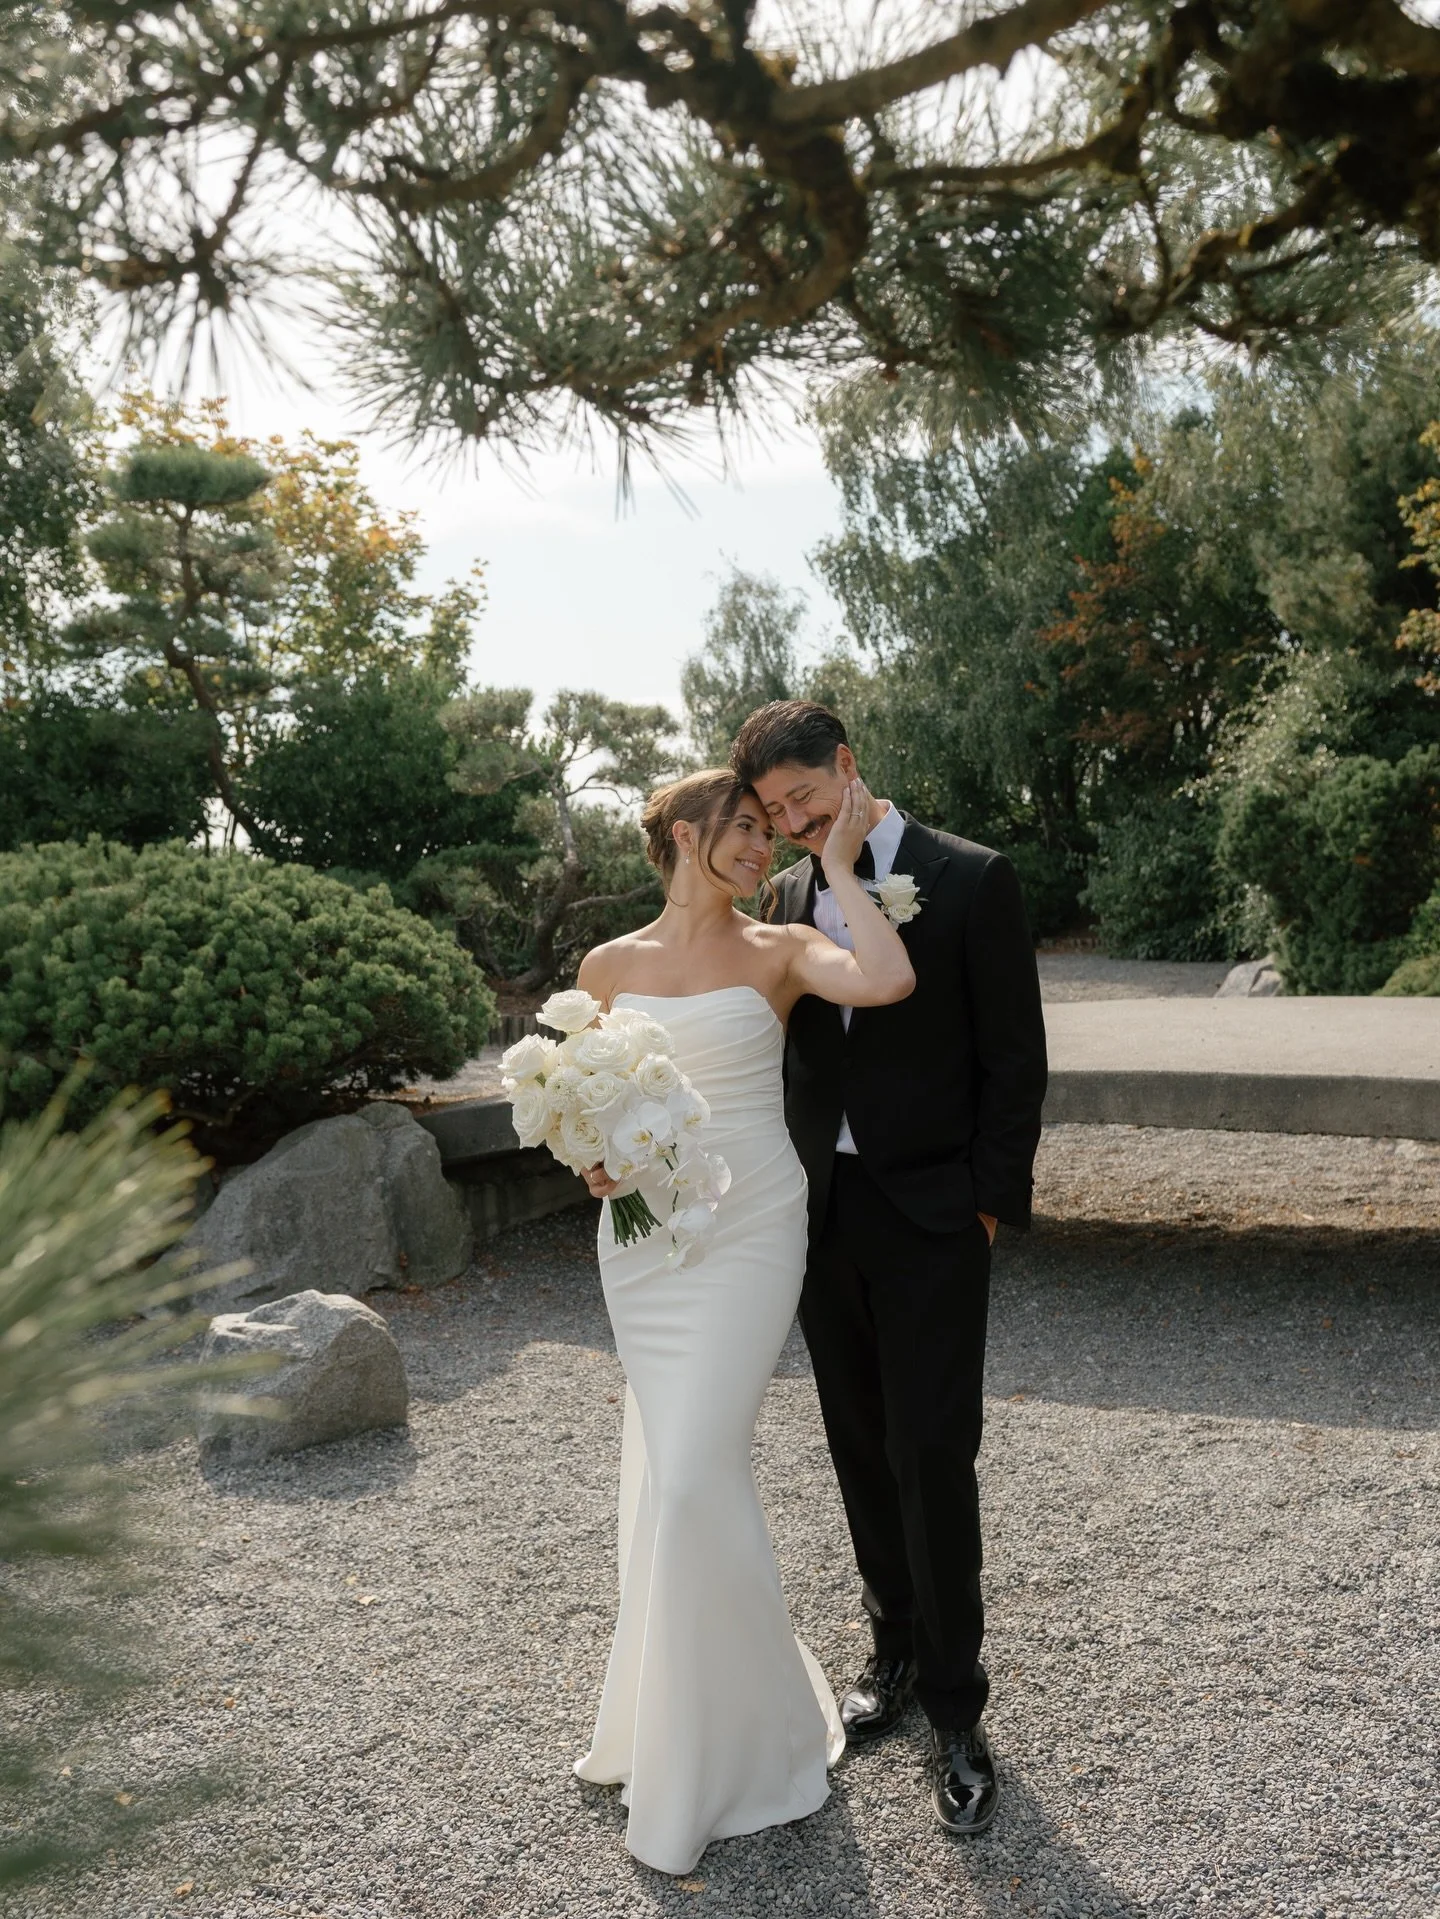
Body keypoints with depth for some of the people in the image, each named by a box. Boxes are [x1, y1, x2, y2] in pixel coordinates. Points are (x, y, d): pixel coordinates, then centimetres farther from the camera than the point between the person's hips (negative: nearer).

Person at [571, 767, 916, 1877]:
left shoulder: (778, 953, -2)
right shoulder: (610, 967, 6)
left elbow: (889, 980, -21)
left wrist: (839, 866, -10)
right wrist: (593, 1156, -8)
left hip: (747, 1235, -3)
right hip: (643, 1237, 3)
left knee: (692, 1476, -6)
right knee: (673, 1469, 13)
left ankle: (720, 1750, 17)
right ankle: (676, 1710, 36)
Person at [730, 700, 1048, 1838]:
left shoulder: (972, 880, -8)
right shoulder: (791, 897, 7)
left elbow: (1014, 1058, -7)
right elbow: (783, 1050, 8)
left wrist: (993, 1205, -10)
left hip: (932, 1220, -5)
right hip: (823, 1216, 5)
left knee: (934, 1458, -1)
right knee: (864, 1449, 15)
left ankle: (955, 1709, 17)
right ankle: (899, 1649, 35)